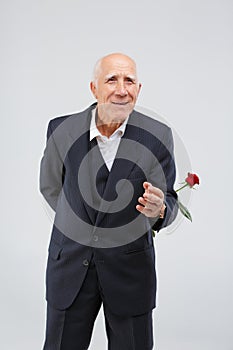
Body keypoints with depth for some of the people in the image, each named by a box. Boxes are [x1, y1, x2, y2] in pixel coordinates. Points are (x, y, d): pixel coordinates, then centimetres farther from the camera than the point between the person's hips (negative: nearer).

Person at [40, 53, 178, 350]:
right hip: (70, 260, 1)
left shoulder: (158, 136, -10)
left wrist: (159, 210, -30)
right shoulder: (62, 130, -7)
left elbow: (168, 201, -8)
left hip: (130, 267, 0)